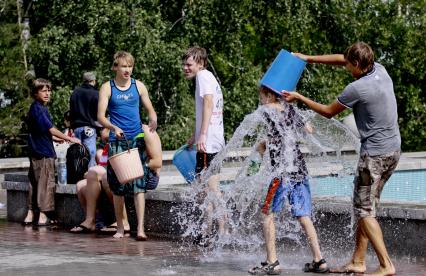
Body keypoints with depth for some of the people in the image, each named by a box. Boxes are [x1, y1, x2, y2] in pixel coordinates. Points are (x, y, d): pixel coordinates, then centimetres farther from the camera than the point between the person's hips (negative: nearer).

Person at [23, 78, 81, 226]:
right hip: (43, 153, -10)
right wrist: (69, 139, -12)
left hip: (36, 152, 10)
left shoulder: (38, 108, 16)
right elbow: (50, 129, -17)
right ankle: (43, 216, -3)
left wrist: (58, 139, 27)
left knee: (35, 183, 13)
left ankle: (30, 214, 17)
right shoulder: (38, 108, -14)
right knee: (45, 183, -5)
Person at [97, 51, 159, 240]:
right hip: (117, 140, -1)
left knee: (139, 185, -9)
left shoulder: (138, 86, 8)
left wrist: (153, 120, -12)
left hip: (137, 139, 1)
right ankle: (120, 228, 14)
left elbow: (150, 110, 12)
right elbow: (100, 116, -4)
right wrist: (113, 127, -23)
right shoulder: (107, 88, 3)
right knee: (118, 186, 3)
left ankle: (140, 228, -11)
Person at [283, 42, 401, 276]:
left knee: (364, 210, -3)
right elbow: (341, 59, 19)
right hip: (393, 150, 9)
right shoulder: (379, 70, 5)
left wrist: (299, 98, 9)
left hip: (374, 154, -9)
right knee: (366, 207, 14)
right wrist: (308, 58, 22)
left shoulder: (357, 89, -18)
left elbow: (328, 112, -2)